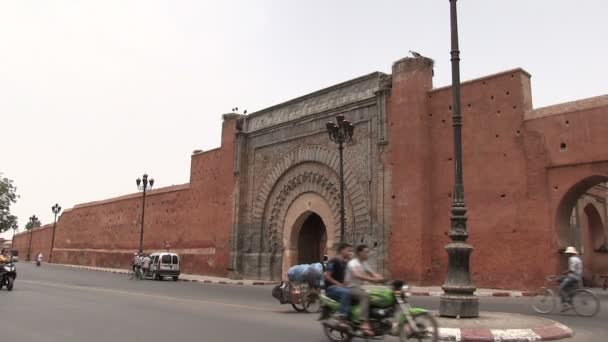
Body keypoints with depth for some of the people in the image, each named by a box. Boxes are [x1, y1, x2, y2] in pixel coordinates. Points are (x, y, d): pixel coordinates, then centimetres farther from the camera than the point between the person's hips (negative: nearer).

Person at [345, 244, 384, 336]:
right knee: (365, 296, -36)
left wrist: (380, 278, -17)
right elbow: (356, 275, -33)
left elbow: (372, 273, 6)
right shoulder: (353, 263, -14)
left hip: (360, 287, 9)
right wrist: (372, 279, -43)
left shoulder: (364, 264, 15)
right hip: (352, 287, -9)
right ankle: (365, 324, -42)